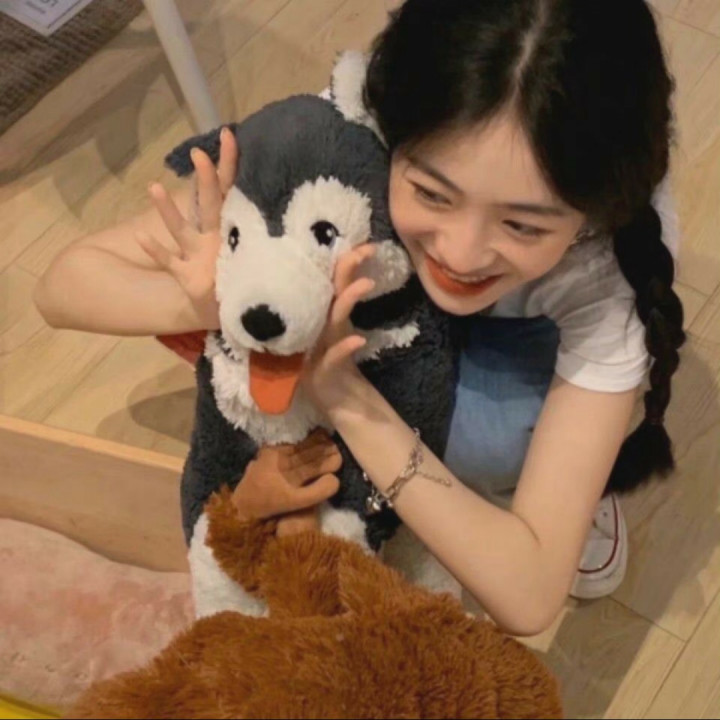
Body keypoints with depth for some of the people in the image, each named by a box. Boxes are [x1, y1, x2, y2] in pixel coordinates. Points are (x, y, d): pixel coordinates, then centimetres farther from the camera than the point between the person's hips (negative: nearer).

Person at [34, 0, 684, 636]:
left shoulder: (617, 259, -40)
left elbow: (528, 594, -40)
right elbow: (65, 283, -29)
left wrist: (334, 380, -49)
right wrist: (219, 301, -51)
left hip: (530, 328, -2)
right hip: (391, 294, 2)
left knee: (485, 437, -33)